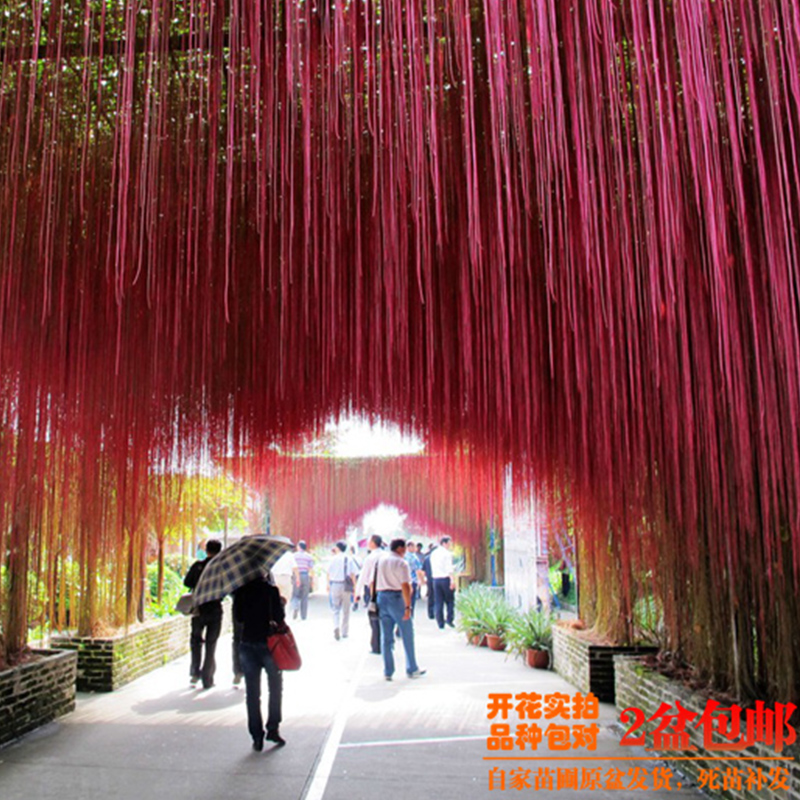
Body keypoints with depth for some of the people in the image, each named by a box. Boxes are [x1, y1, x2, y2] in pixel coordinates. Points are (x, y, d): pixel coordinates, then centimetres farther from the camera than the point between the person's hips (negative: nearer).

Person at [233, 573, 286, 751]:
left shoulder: (241, 590, -1)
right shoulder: (271, 589, -12)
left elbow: (238, 617, 7)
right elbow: (279, 617, -15)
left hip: (247, 644, 3)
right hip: (268, 643, -3)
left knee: (252, 692, 9)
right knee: (275, 687, 15)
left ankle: (257, 736, 10)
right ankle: (273, 729, 12)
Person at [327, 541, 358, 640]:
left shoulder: (333, 559, -2)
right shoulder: (349, 559, -3)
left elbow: (328, 573, 2)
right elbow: (352, 574, -6)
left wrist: (328, 584, 16)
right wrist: (354, 585, 1)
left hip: (334, 585, 0)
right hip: (345, 586, 0)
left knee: (336, 609, 8)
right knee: (345, 610, 11)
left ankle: (336, 627, -17)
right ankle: (344, 632, 17)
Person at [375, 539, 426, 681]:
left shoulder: (379, 561, 10)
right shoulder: (401, 563, -10)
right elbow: (405, 586, -18)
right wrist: (408, 606, -18)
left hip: (381, 597, 6)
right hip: (397, 598, -6)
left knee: (386, 637, 9)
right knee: (407, 635, 6)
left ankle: (388, 672, 11)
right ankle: (412, 670, 14)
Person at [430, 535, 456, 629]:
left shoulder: (433, 554, 13)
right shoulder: (447, 553, -7)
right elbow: (449, 568, -17)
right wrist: (452, 579, -21)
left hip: (436, 579, 6)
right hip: (445, 578, -6)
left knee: (438, 602, 7)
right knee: (450, 600, 6)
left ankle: (440, 623, 8)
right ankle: (449, 619, -4)